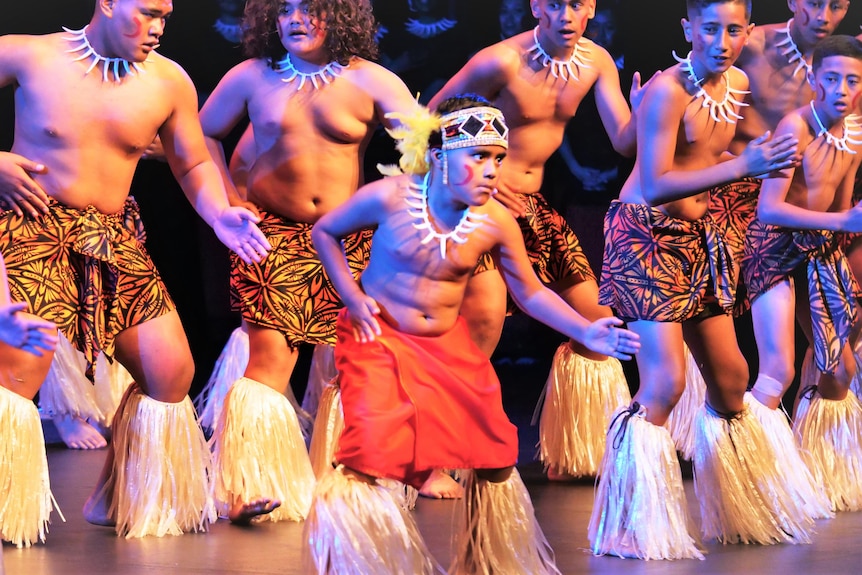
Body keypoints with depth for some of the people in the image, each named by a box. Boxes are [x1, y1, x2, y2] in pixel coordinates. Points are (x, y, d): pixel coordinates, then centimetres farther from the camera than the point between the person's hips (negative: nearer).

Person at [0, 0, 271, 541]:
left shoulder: (169, 82, 3)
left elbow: (193, 163, 14)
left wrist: (220, 214, -5)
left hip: (113, 242, 5)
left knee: (173, 372, 0)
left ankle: (139, 504, 19)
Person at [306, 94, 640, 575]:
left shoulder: (497, 222, -11)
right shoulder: (389, 198, -18)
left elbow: (531, 293, 0)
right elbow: (325, 232, -1)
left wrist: (586, 332, -12)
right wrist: (352, 295, -10)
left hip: (449, 344, 4)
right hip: (379, 337, -4)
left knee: (496, 446, 2)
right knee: (372, 451, -19)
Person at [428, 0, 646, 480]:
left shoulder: (596, 63, 0)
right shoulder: (502, 62, -18)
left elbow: (624, 141, -1)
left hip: (534, 206, 7)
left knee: (595, 318, 7)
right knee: (486, 317, -25)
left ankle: (568, 456, 24)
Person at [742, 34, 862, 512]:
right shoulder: (796, 126, -20)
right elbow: (769, 208, -28)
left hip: (819, 251, 8)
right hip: (775, 247, -8)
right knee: (778, 372, -18)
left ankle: (818, 469, 30)